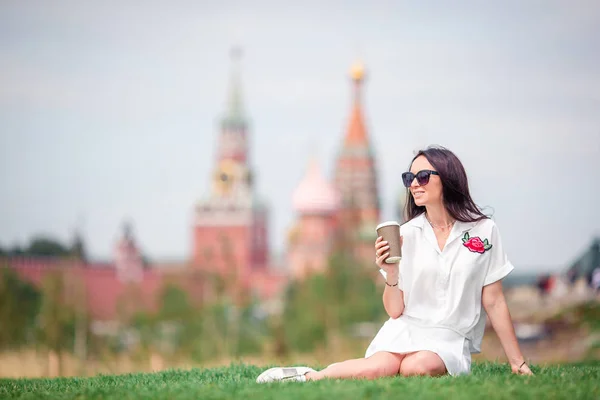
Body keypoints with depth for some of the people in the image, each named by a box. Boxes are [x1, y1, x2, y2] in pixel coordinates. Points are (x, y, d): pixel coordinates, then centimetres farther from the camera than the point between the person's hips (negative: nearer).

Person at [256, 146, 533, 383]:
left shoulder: (483, 231, 0)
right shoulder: (407, 234, 4)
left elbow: (494, 303, 5)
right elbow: (395, 311, 4)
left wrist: (517, 362, 4)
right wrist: (391, 275, -15)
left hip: (450, 339, 0)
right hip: (405, 330, 1)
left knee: (416, 367, -35)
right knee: (379, 368, -35)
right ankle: (309, 376, -20)